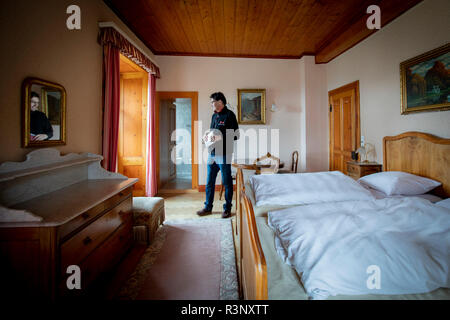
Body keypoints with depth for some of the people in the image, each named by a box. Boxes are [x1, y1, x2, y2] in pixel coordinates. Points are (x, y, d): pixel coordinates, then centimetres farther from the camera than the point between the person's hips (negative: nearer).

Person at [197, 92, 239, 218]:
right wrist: (207, 135, 4)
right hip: (211, 153, 8)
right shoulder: (214, 115, 16)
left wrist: (219, 137, -21)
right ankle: (208, 207, 25)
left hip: (224, 154, -7)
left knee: (227, 182, 5)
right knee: (209, 182, 12)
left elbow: (235, 135, -13)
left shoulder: (229, 115, -7)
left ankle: (227, 208, 18)